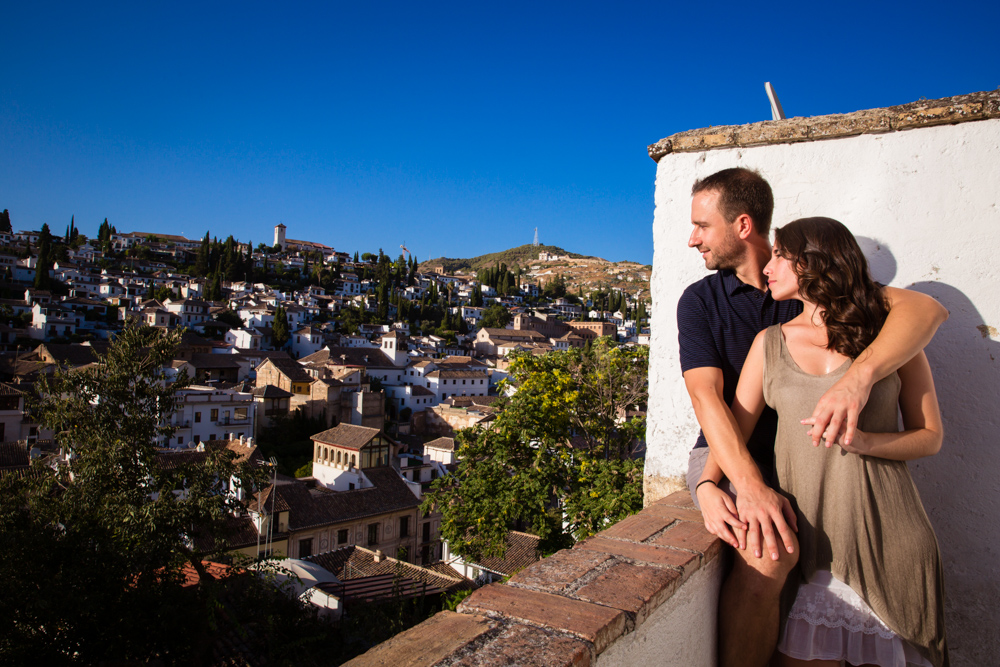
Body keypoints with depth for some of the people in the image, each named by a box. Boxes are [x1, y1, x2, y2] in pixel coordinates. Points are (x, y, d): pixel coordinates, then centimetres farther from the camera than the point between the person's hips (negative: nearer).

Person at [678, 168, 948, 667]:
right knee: (771, 551, -30)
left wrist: (858, 377, -33)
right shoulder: (699, 301, 2)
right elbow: (707, 397, -13)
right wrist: (750, 487, -30)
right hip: (727, 455, -2)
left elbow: (925, 308, -12)